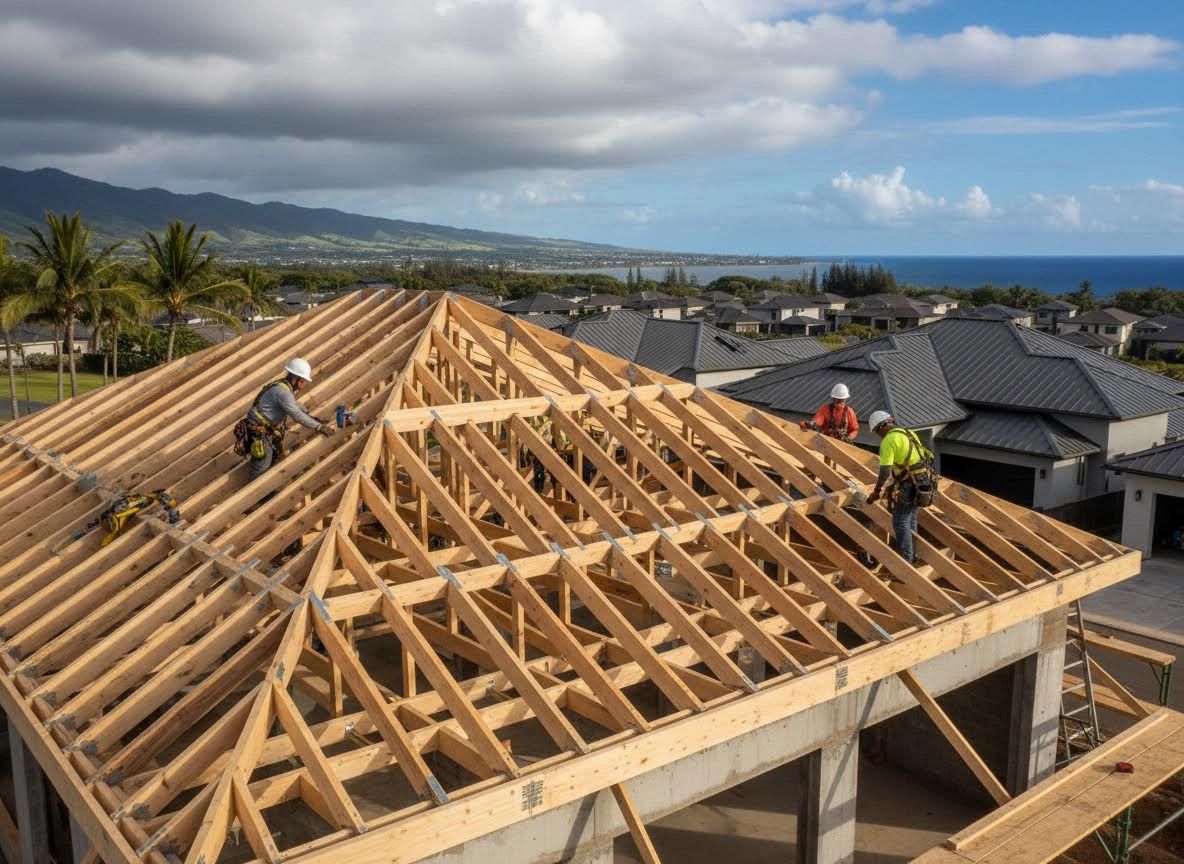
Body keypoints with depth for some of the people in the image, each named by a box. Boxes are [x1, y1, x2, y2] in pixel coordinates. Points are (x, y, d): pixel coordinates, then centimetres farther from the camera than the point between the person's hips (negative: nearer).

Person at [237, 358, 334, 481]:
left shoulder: (285, 387, 5)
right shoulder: (282, 391, -26)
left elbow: (296, 406, 22)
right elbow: (297, 415, -29)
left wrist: (314, 419, 14)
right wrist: (320, 427, -25)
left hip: (269, 430, 10)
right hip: (259, 433, -10)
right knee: (262, 469, -3)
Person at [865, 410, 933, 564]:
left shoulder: (888, 440, -10)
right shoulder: (908, 433, 16)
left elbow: (885, 470, -16)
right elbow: (924, 455, 22)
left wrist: (876, 491, -8)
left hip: (910, 482, -9)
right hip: (923, 480, 9)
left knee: (900, 520, -2)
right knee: (910, 517, 19)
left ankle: (906, 558, -2)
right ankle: (912, 554, 27)